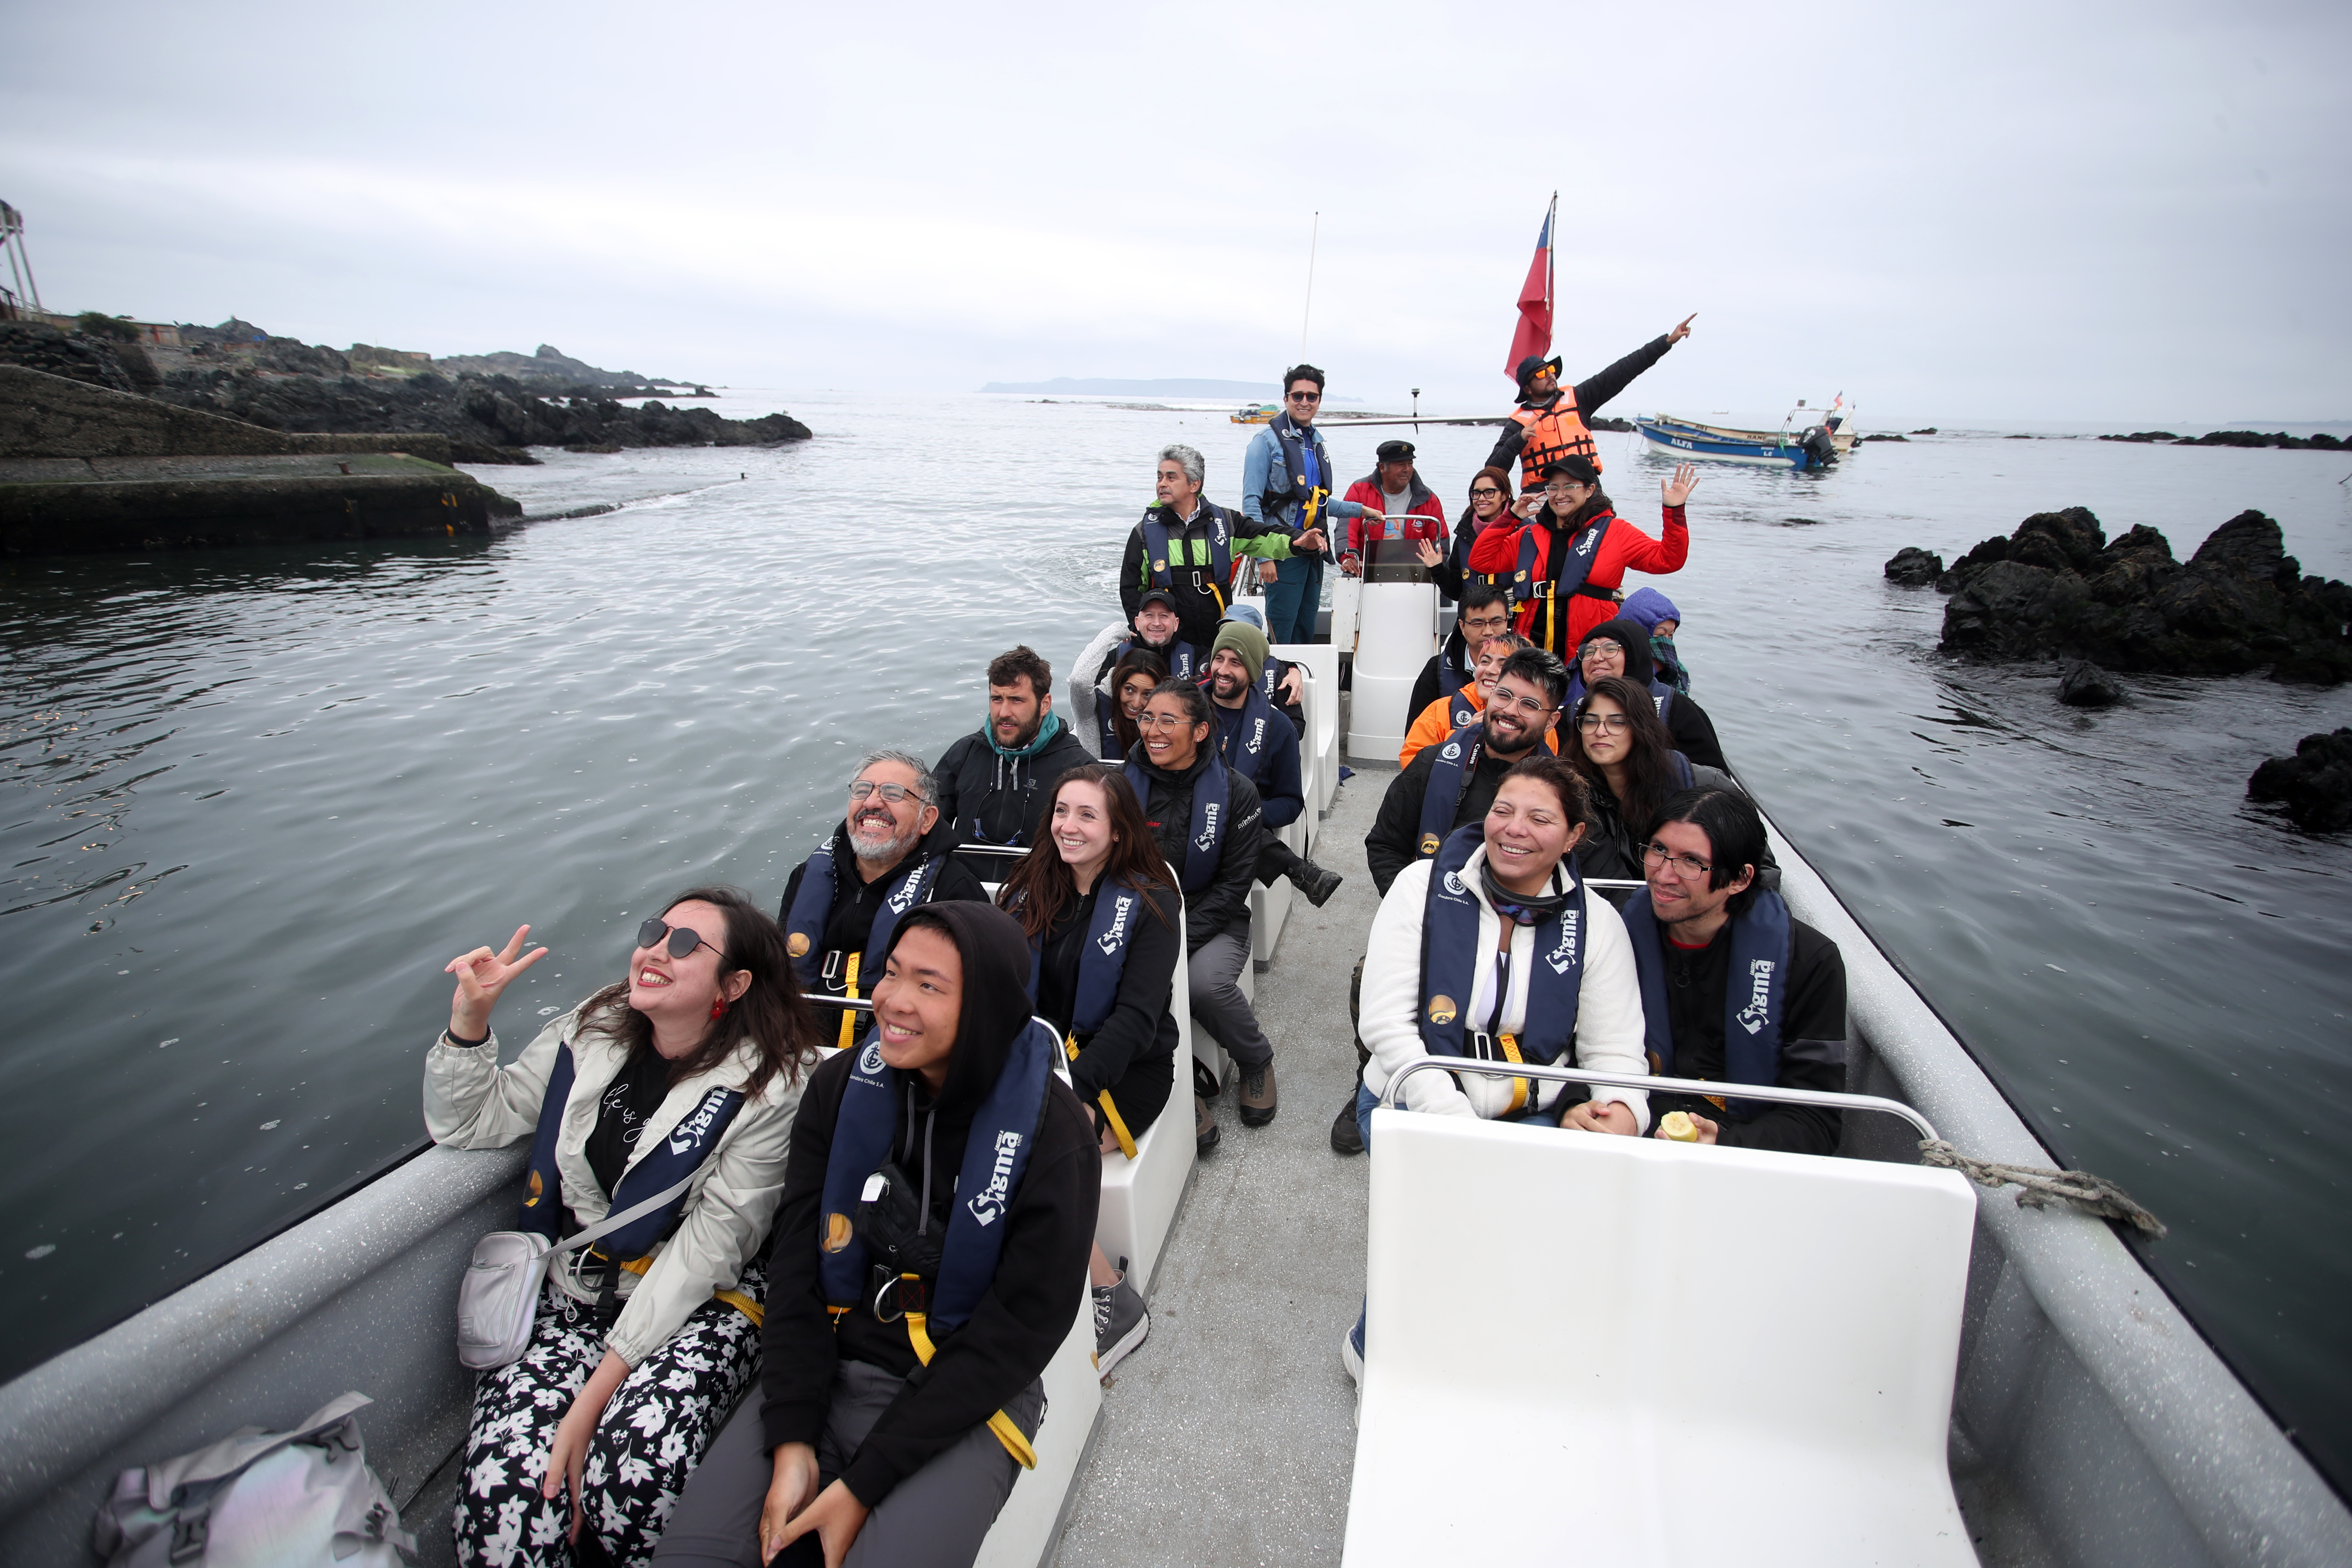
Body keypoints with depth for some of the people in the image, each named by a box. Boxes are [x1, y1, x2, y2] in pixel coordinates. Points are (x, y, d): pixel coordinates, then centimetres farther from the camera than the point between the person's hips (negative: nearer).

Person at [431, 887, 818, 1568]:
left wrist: (599, 1390, -17)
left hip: (700, 1307, -3)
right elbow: (469, 1123, 8)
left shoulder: (768, 1087, -12)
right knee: (501, 1479, -24)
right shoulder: (591, 1032, 4)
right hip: (571, 1294, 4)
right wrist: (469, 1016, -8)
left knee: (634, 1469, -31)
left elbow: (705, 1251, -13)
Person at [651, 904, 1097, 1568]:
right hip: (827, 1370, 4)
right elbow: (796, 1264, -1)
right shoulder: (841, 1085, -3)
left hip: (967, 1405, -3)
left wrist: (865, 1483, -15)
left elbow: (1020, 1331, -14)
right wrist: (792, 1440, -11)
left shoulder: (1053, 1135, -16)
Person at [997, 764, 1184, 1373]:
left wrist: (1073, 1085, -28)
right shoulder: (1029, 889, 9)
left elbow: (1137, 1018, -15)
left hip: (1126, 1069, -5)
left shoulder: (1149, 902, -6)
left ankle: (1116, 1301, -8)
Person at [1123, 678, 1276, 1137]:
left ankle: (1257, 1061, 2)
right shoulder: (1127, 786, 3)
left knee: (1206, 982, -32)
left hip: (1212, 923, -2)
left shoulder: (1235, 793, -4)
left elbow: (1233, 883, -7)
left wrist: (1179, 939, -19)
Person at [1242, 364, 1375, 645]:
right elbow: (1252, 503, -12)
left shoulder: (1316, 441, 15)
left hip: (1313, 549, 7)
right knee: (1280, 635, -6)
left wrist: (1360, 510, 25)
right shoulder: (1267, 441, -6)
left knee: (1306, 632, 12)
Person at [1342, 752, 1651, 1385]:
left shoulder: (1596, 923, 3)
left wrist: (1624, 1110, -19)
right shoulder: (1425, 886, -4)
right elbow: (1385, 1021, -10)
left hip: (1531, 1118, 2)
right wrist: (1454, 1118, -21)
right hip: (1414, 1106, -2)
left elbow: (1615, 1050, 5)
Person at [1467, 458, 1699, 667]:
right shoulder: (1530, 536, 13)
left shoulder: (1615, 532, 5)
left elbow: (1667, 559, 1)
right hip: (1532, 653, 3)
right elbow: (1481, 561, 11)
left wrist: (1675, 512, -11)